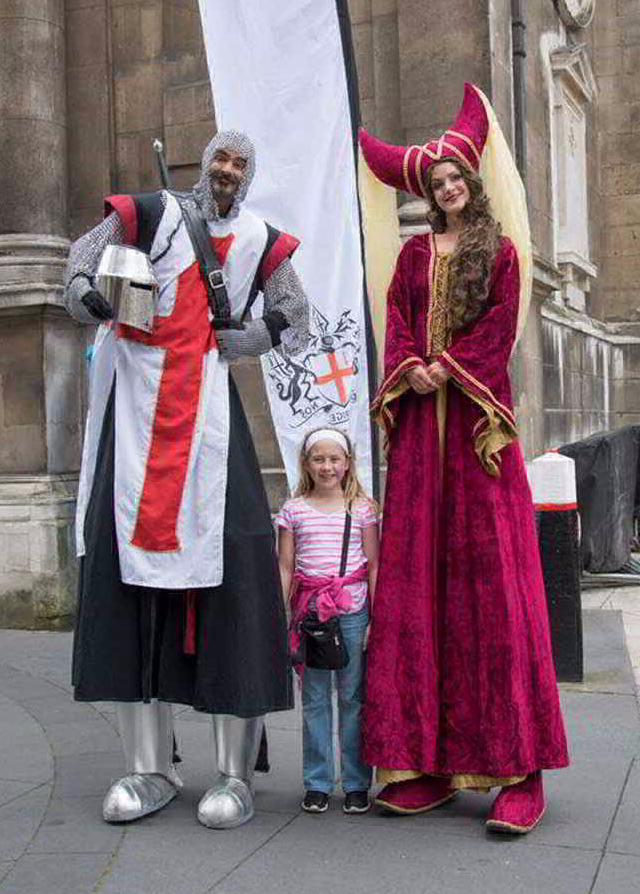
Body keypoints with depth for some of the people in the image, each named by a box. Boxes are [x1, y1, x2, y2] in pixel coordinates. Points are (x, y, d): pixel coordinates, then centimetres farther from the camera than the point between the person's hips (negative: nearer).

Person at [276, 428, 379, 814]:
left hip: (353, 612, -1)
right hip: (309, 611, 1)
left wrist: (375, 618, -2)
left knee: (354, 697, 2)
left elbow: (374, 566, 4)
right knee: (314, 699, 6)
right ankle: (317, 783, 16)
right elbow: (286, 568, 7)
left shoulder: (362, 508, 5)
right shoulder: (294, 510, 7)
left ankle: (357, 783, 13)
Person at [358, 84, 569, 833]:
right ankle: (426, 761, 4)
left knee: (489, 571, -9)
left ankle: (514, 770, -7)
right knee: (416, 574, -2)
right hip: (421, 419, 4)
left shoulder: (498, 252, 10)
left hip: (476, 416, -3)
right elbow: (396, 320, 9)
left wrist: (446, 369, -11)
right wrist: (410, 369, -9)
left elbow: (498, 327, -1)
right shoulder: (415, 253, 19)